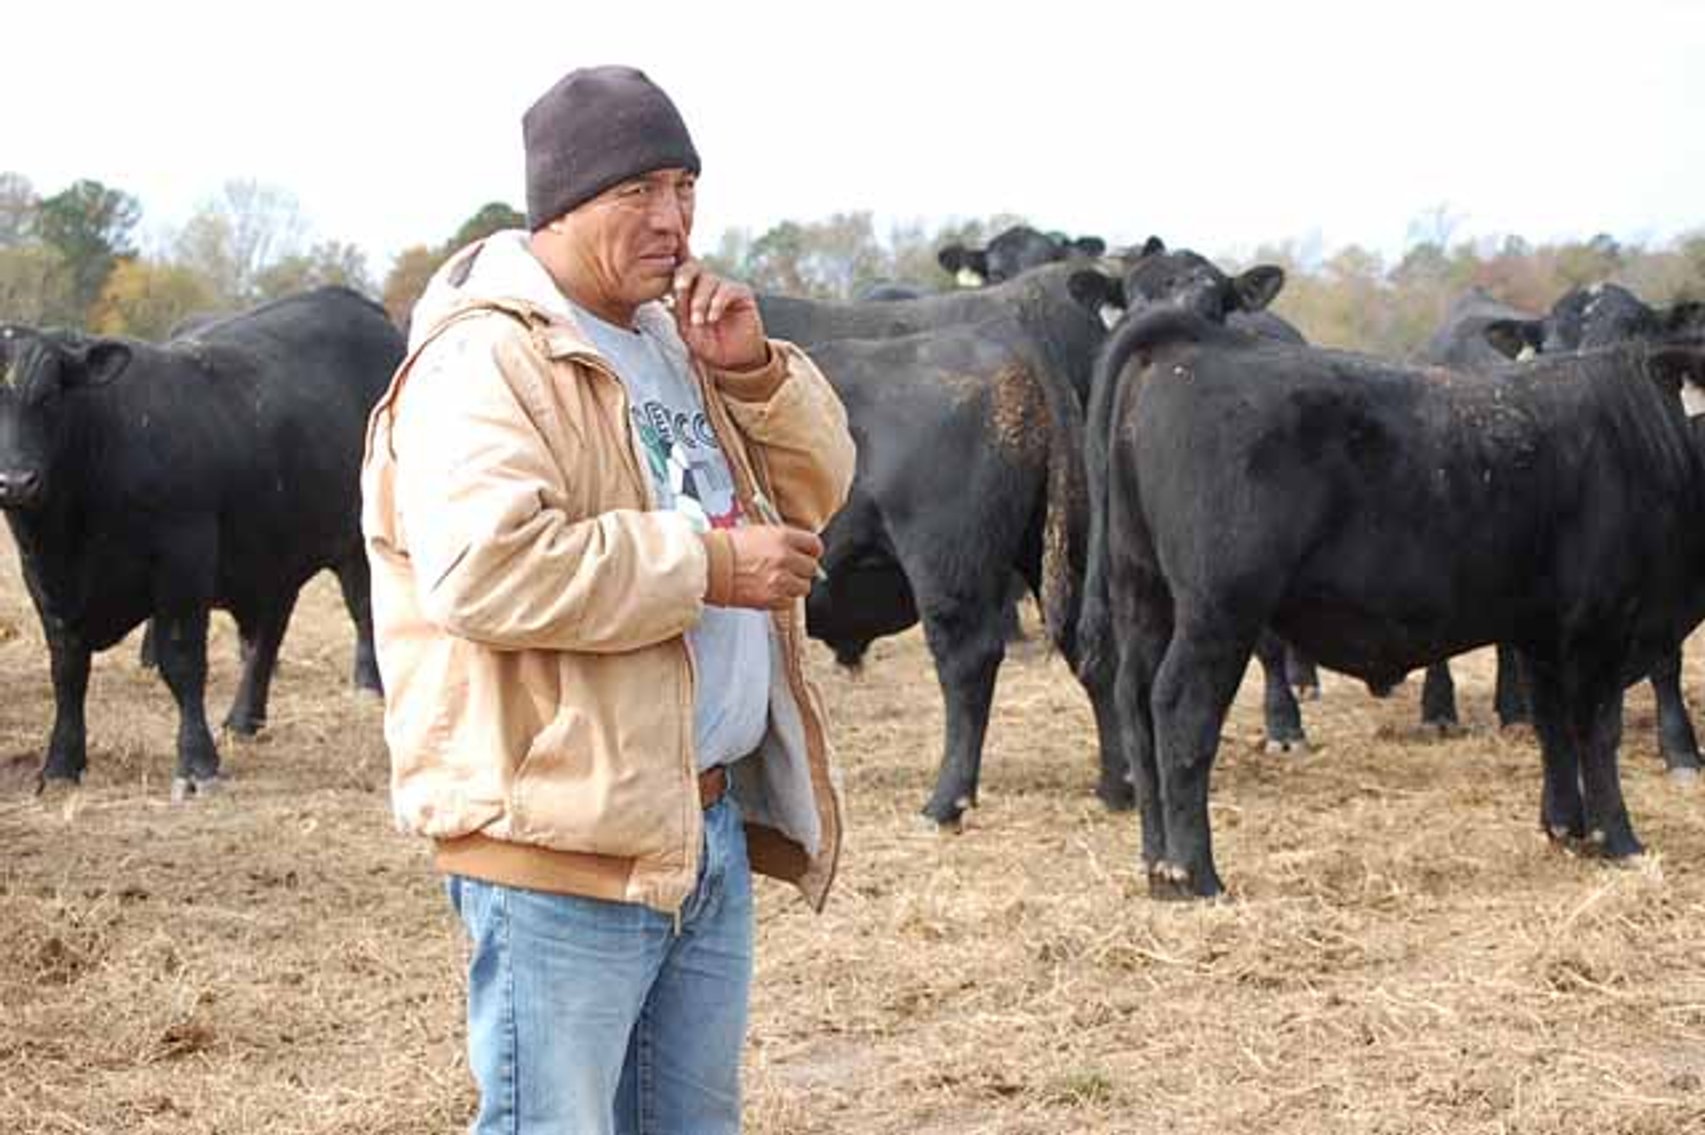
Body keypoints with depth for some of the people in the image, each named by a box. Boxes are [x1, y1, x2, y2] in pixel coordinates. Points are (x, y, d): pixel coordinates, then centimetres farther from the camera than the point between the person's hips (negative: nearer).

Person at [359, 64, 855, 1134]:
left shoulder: (670, 337, 16)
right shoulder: (484, 360, -13)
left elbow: (816, 486, 20)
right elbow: (488, 570, -27)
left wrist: (752, 371, 1)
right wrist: (710, 565, -22)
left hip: (712, 823, 9)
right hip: (562, 838, -9)